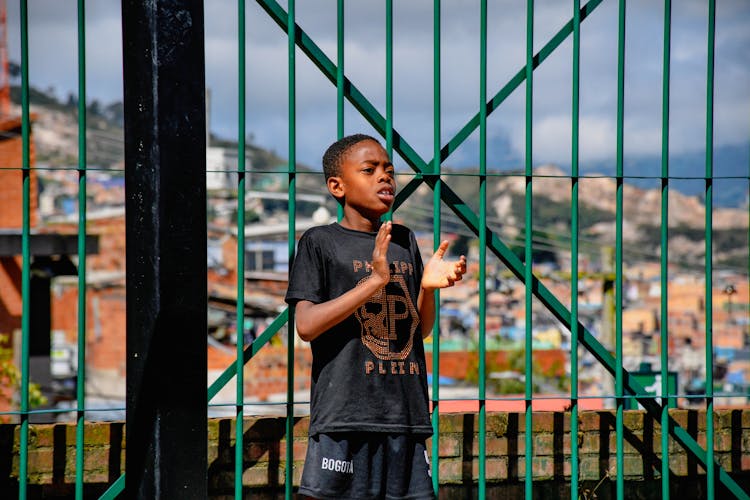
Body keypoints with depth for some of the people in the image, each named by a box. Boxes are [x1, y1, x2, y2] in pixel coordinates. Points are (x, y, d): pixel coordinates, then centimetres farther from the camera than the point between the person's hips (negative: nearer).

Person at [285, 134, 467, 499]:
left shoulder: (405, 242, 16)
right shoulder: (320, 242, 0)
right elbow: (306, 326, -11)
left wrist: (428, 287, -1)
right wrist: (375, 281, -17)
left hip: (406, 412, 5)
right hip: (345, 414, -5)